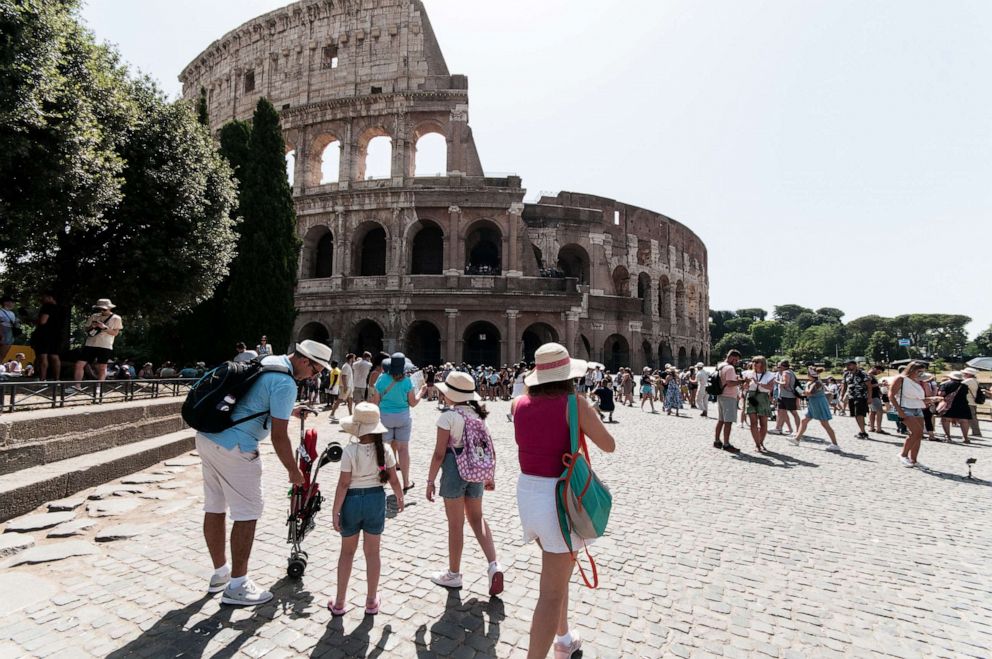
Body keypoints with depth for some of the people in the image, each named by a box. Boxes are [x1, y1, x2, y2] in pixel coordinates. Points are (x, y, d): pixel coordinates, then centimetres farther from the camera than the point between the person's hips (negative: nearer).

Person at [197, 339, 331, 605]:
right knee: (247, 514, 2)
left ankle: (220, 573, 33)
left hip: (207, 437, 10)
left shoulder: (268, 361, 12)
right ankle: (237, 586, 12)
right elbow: (279, 436, -16)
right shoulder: (285, 383, -17)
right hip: (234, 449, -10)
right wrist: (294, 471, -4)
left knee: (214, 509, 18)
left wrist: (289, 411, 34)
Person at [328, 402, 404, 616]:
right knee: (372, 552, 14)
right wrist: (400, 497, 17)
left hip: (352, 501, -2)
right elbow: (393, 480, -2)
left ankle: (339, 603, 25)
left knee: (347, 552, 16)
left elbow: (343, 484, -15)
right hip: (376, 499, 2)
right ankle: (372, 602, 23)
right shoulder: (384, 450, -9)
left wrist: (335, 512, -7)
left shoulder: (350, 450, -17)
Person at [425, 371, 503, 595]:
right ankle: (493, 565, 9)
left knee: (455, 524, 8)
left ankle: (453, 574, 26)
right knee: (476, 518, 21)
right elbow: (489, 447, 6)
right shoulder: (478, 414, 4)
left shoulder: (448, 417, -14)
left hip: (454, 471, -6)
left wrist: (431, 480, -4)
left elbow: (439, 453, -14)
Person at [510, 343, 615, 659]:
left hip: (527, 491, 7)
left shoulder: (519, 404, -2)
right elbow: (609, 445, -4)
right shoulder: (575, 403, -16)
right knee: (551, 593, 4)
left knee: (558, 571, 29)